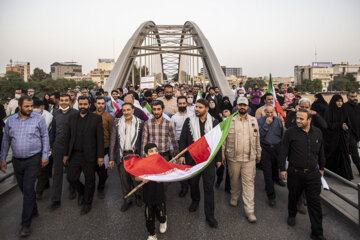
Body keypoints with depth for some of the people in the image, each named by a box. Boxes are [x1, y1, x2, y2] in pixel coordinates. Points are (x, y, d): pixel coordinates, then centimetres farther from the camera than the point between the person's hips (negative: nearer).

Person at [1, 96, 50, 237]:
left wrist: (45, 155, -9)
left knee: (28, 189, -5)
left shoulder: (39, 119, -6)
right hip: (17, 161, 4)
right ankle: (33, 211, 37)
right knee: (23, 188, 15)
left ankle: (26, 224, 3)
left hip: (33, 159, -4)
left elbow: (45, 137, -4)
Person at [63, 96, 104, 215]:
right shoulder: (72, 118, 9)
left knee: (89, 181, 7)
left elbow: (100, 138, -6)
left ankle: (87, 203, 27)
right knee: (71, 177, 5)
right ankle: (81, 191, 36)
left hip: (89, 155, -3)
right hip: (74, 154, 4)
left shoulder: (96, 118, -4)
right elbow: (68, 137, 12)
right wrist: (66, 154, 10)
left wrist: (100, 156, -9)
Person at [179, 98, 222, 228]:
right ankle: (195, 200, 47)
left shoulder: (214, 123, -1)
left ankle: (210, 216, 14)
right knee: (193, 182, 17)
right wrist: (182, 155, -5)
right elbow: (183, 139, 2)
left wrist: (218, 159, 3)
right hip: (192, 158, 2)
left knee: (209, 186, 1)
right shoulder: (189, 121, 0)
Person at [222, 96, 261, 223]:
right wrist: (222, 154, -1)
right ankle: (234, 197, 40)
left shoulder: (253, 120, 7)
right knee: (234, 180, 14)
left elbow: (257, 138, 13)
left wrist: (258, 153, 14)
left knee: (249, 182, 0)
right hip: (233, 157, -1)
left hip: (249, 157, 1)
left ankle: (249, 210, 7)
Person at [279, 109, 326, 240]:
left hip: (313, 173, 2)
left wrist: (321, 168, 18)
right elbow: (283, 152, -5)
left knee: (315, 202, 3)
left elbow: (321, 151, 15)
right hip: (295, 173, -2)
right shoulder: (290, 132, -7)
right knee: (293, 196, 15)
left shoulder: (317, 132, 4)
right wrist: (282, 169, -7)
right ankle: (292, 215, 44)